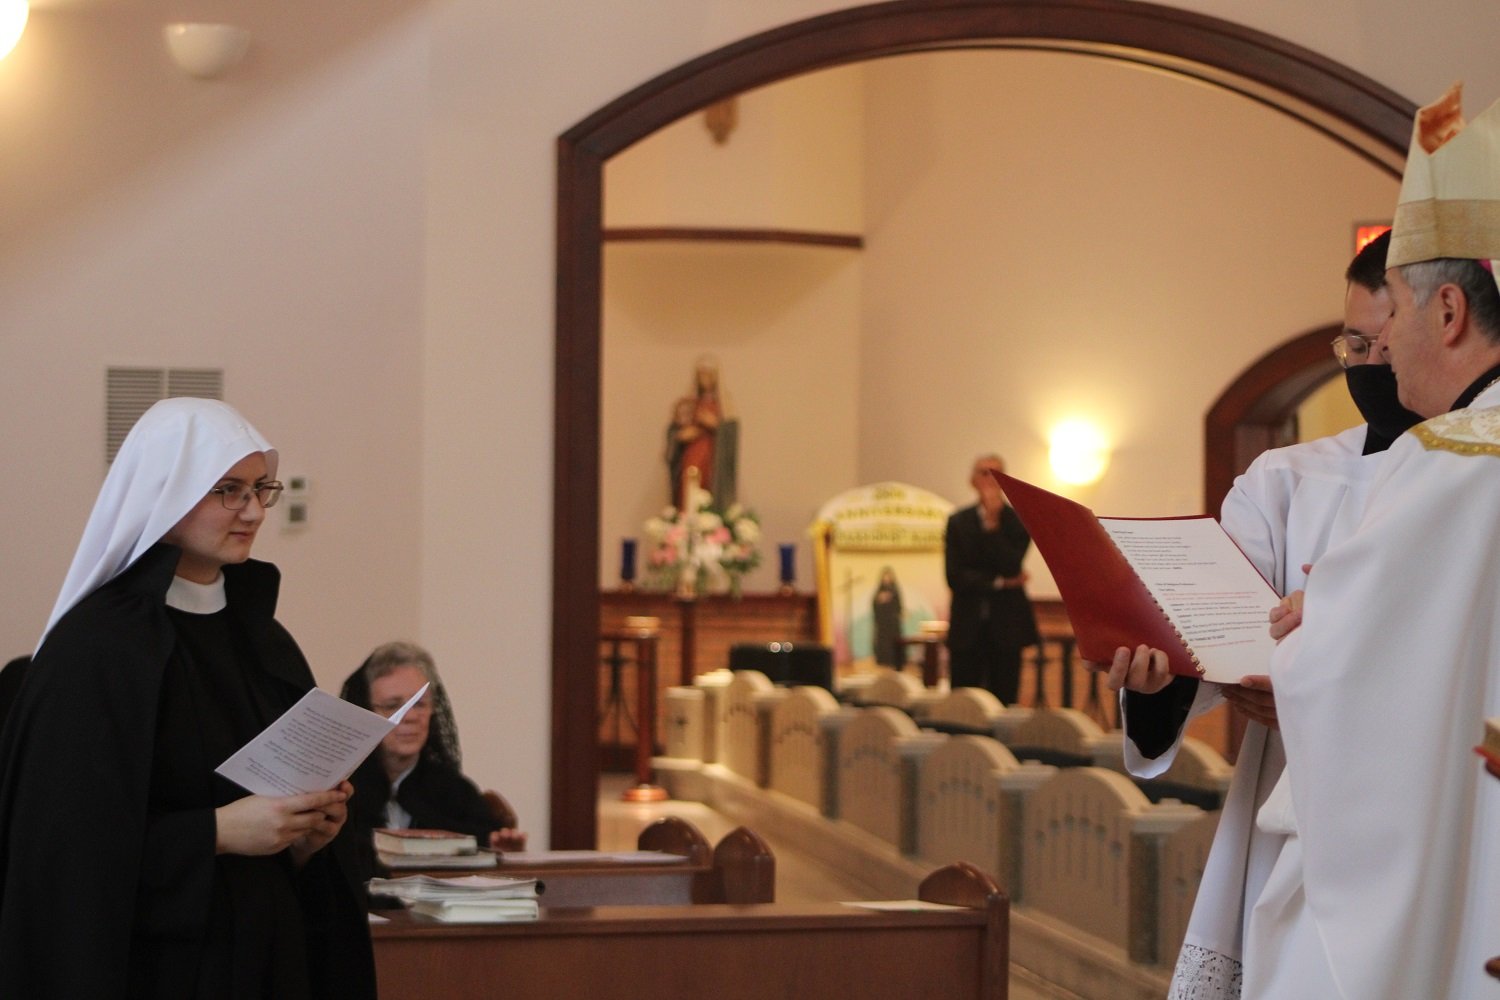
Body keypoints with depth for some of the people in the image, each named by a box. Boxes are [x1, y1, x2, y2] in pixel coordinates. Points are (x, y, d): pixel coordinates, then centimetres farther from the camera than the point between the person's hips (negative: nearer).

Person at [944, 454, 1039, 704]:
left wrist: (992, 523, -13)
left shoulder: (1018, 521, 3)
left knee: (1003, 704, -1)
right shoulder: (958, 522, 7)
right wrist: (1000, 583, -8)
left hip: (1006, 626, -1)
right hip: (967, 627, 1)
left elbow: (1010, 566, -12)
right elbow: (955, 577, -2)